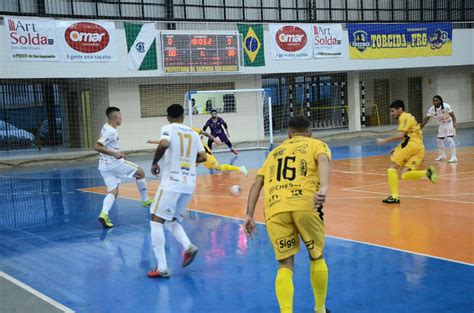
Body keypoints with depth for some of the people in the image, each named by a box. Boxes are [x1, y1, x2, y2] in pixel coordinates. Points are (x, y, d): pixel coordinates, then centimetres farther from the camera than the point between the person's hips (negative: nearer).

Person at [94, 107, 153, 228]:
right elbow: (97, 147, -25)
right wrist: (114, 154, -27)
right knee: (140, 173, 11)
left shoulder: (106, 127, 11)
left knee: (113, 191, 5)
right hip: (114, 163, -9)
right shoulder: (111, 131, -19)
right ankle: (145, 200, 22)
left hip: (105, 166, 9)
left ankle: (104, 214, -18)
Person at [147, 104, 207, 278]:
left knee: (156, 221, 2)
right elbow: (203, 157, 13)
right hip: (189, 183, 6)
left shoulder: (168, 128, -3)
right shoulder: (193, 133, 14)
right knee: (171, 221, 22)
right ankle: (188, 247, -4)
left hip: (172, 182, -6)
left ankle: (162, 268, -6)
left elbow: (163, 145, -23)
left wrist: (154, 162, -8)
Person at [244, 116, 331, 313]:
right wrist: (324, 188, -20)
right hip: (304, 203, -2)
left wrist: (249, 215, 17)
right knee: (317, 257, 20)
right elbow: (323, 160, -4)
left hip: (275, 208, 2)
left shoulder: (275, 152, 31)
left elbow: (257, 183, 20)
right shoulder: (317, 144, 21)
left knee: (285, 265, 10)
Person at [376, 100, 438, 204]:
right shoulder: (408, 118, 30)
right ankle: (427, 172, -15)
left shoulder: (405, 117, 0)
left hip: (411, 145, -9)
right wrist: (398, 149, 23)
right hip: (420, 148, 9)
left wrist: (384, 141, -7)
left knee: (392, 167, -4)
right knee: (403, 175, 0)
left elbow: (400, 135, -14)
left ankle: (394, 196, -14)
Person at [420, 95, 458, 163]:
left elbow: (452, 115, -27)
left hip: (449, 124, -6)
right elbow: (426, 119, -9)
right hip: (442, 125, 6)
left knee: (450, 139, -20)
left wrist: (454, 124, -43)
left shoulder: (446, 106, -27)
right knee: (439, 140, 12)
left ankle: (454, 157, -20)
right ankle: (442, 156, 31)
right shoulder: (432, 109, -14)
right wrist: (420, 128, -14)